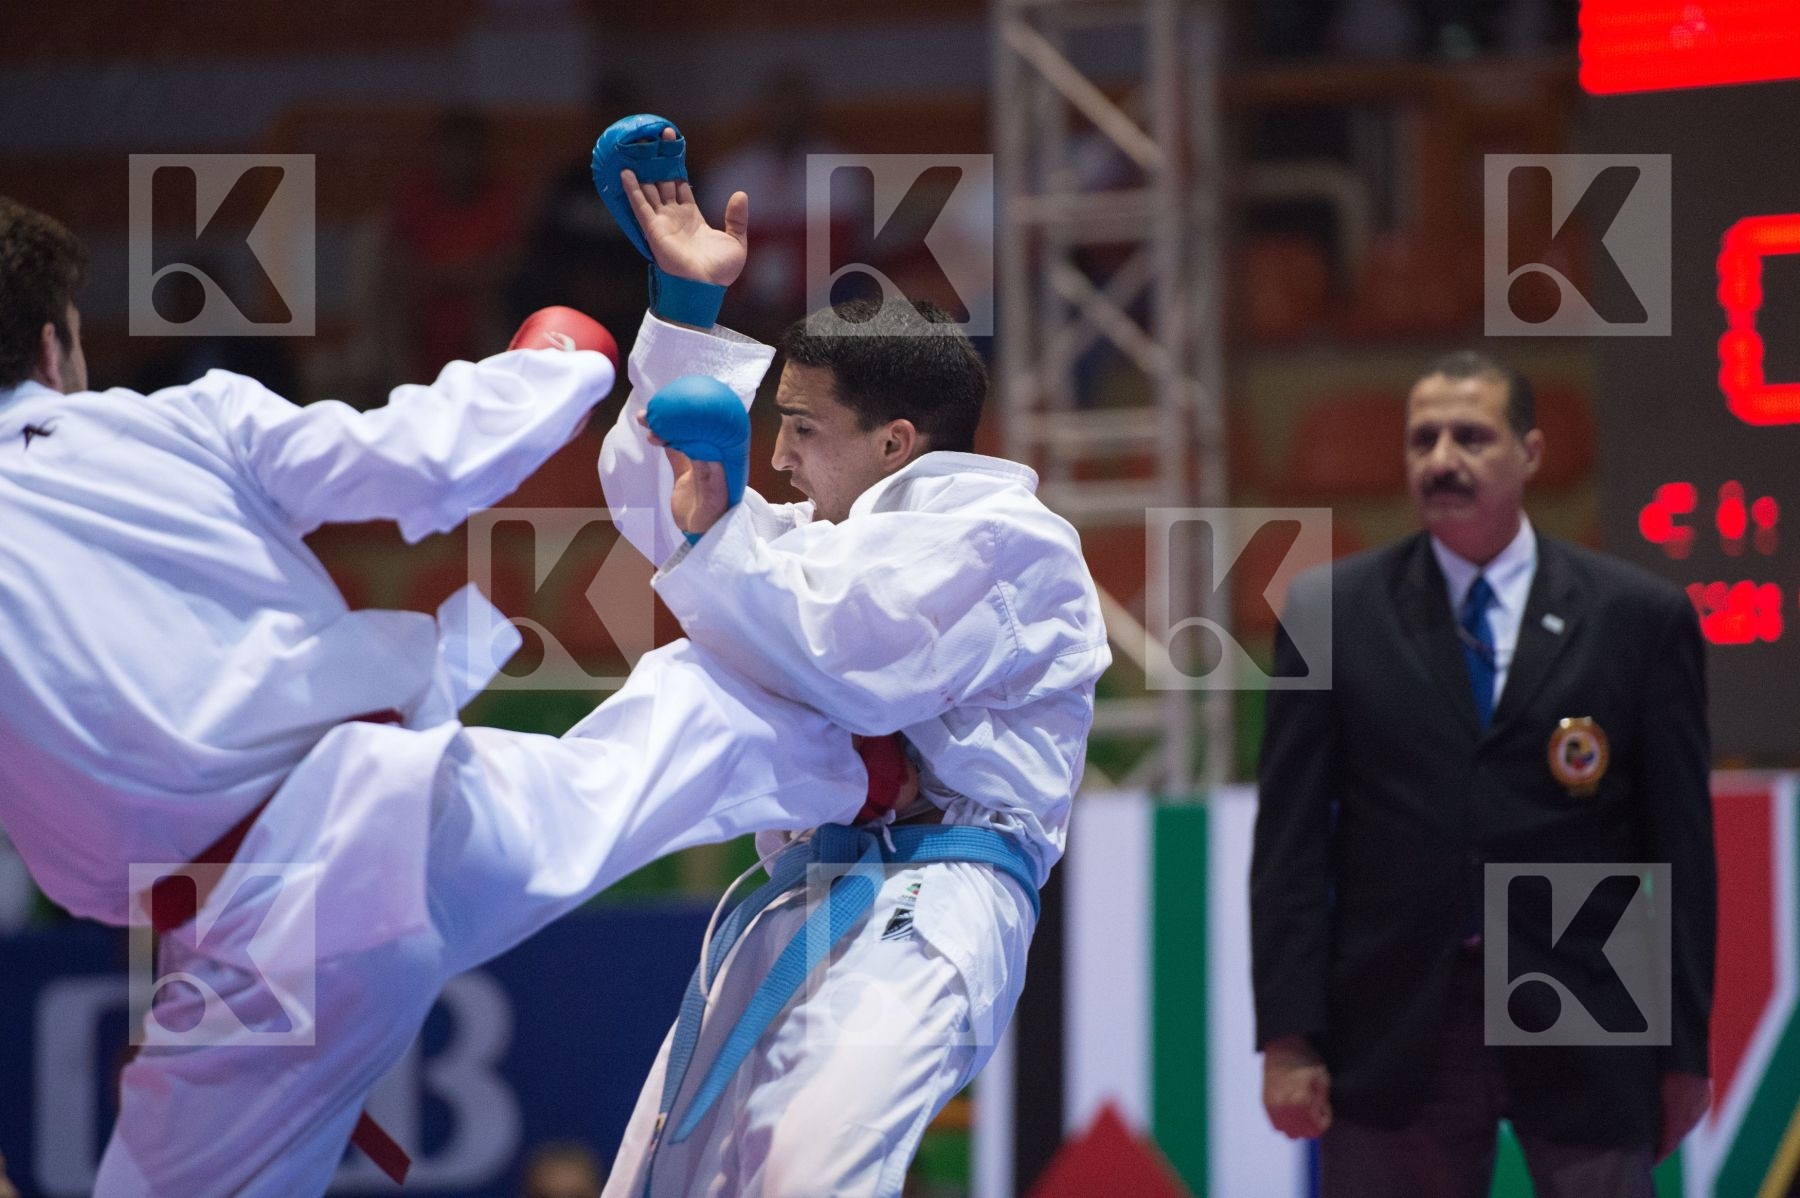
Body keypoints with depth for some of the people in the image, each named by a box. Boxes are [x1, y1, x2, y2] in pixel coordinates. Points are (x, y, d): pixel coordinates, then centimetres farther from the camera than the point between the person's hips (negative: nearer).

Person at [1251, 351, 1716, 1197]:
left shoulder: (1639, 617, 4)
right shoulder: (1330, 612, 6)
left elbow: (1680, 844, 5)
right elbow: (1291, 840, 3)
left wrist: (1683, 1051, 1)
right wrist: (1288, 1035, -5)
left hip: (1581, 1035, 0)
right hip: (1393, 1027, 0)